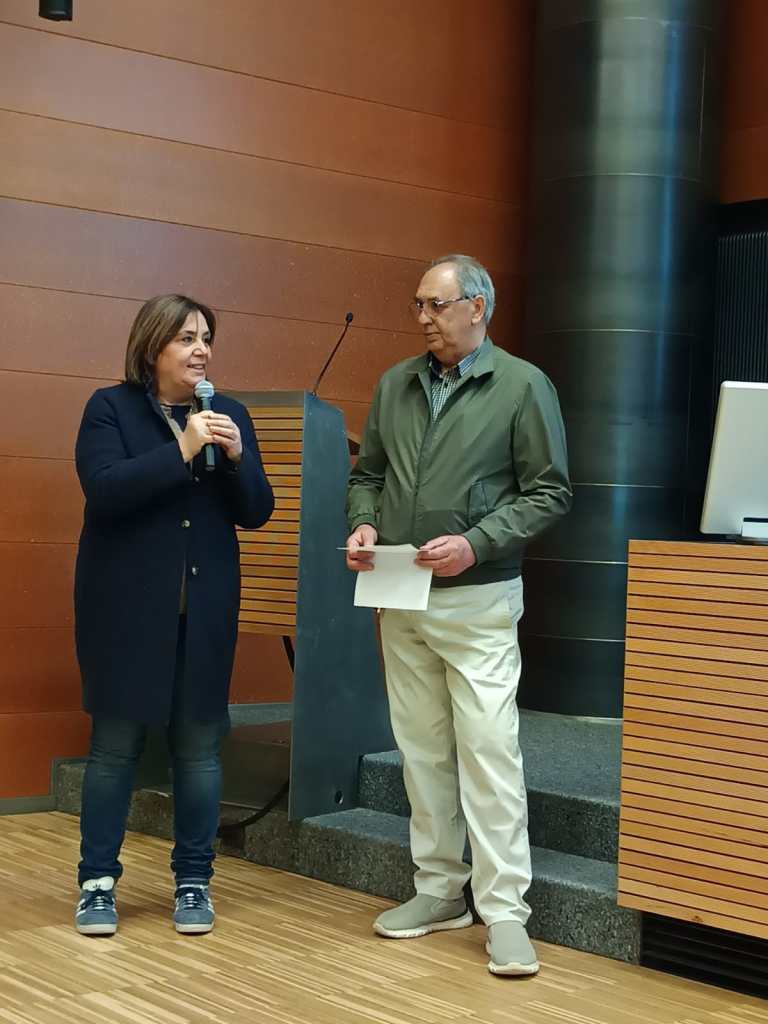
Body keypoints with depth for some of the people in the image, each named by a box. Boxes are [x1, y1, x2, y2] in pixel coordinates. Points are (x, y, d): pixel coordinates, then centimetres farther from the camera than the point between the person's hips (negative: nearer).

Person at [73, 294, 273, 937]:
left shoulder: (229, 415, 9)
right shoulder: (111, 408, -1)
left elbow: (256, 513, 6)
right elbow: (103, 488, -16)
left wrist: (236, 456, -12)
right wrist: (182, 451, -23)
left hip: (204, 611, 3)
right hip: (127, 608, -3)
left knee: (199, 745, 5)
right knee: (115, 744, 1)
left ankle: (194, 881, 17)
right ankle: (98, 882, 13)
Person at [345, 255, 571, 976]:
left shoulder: (522, 386, -5)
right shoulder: (396, 385, 10)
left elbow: (549, 491, -6)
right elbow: (367, 474, 18)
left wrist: (476, 543, -17)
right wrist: (364, 524, -3)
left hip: (477, 601, -5)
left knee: (489, 749, -9)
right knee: (421, 749, 11)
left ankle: (504, 912, -5)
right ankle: (440, 891, 21)